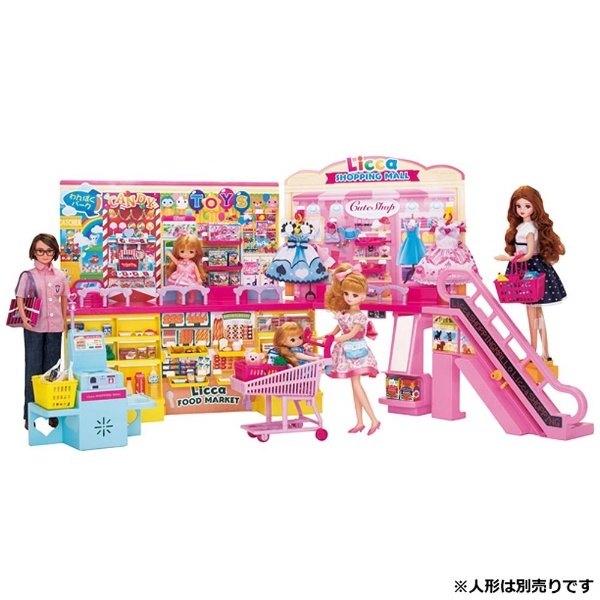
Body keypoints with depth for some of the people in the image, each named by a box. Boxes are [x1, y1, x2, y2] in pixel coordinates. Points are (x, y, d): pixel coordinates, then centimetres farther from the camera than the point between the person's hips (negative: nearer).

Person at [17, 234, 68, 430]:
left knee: (52, 369, 9)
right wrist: (24, 318, -18)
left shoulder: (60, 275, 5)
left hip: (55, 327, 2)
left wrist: (64, 321, 14)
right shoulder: (28, 275, -3)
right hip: (34, 327, -2)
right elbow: (20, 299, -3)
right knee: (33, 369, 3)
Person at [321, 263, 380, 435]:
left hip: (356, 351, -7)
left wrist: (333, 339, -20)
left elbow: (351, 334, -21)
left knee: (356, 384, -12)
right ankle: (360, 422, 14)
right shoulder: (343, 313, 7)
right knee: (355, 385, 9)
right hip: (347, 352, 7)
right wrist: (325, 336, 1)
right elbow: (337, 329, 15)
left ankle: (374, 420, -8)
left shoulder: (360, 316, -14)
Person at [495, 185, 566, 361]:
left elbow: (529, 255, -21)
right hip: (527, 269, 9)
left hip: (531, 270, -9)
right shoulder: (521, 226, 8)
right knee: (537, 312, 12)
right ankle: (545, 353, 18)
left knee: (532, 313, -1)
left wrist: (508, 258, -24)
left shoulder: (529, 228, -17)